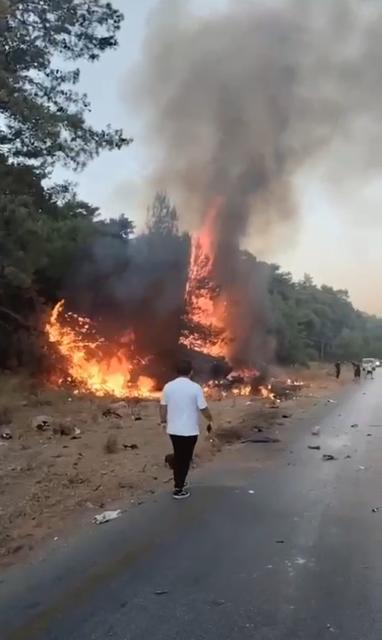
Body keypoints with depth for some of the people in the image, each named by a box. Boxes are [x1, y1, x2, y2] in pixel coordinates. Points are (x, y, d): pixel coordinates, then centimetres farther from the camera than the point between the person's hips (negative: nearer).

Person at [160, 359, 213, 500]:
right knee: (185, 459, 7)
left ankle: (178, 483, 31)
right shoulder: (195, 388, -14)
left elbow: (163, 407, 3)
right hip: (189, 430, -4)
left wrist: (163, 421, 19)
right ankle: (179, 490, 10)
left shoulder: (168, 386, -3)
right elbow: (203, 408, -10)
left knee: (178, 456, 20)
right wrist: (210, 421, 8)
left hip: (173, 429, 4)